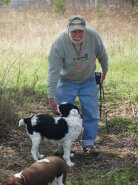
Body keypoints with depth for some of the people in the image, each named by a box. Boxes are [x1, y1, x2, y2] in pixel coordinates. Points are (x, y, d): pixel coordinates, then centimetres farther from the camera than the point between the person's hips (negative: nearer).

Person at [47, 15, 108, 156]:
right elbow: (53, 71, -29)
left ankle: (88, 144, 18)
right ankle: (63, 146, 14)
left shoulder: (93, 36, -24)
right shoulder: (59, 42, -30)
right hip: (66, 82, -2)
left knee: (91, 114, 3)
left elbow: (102, 55, -3)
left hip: (88, 81, 2)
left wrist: (104, 70, 13)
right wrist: (51, 97, -31)